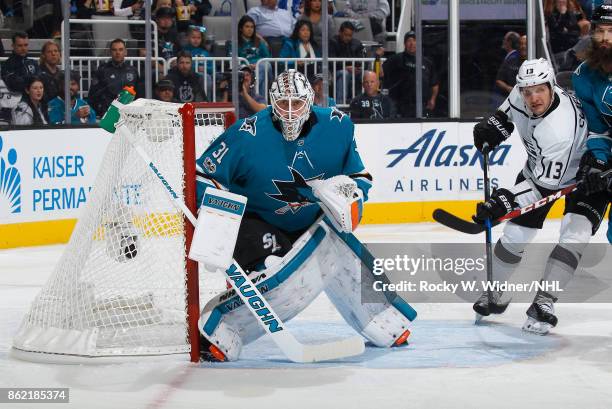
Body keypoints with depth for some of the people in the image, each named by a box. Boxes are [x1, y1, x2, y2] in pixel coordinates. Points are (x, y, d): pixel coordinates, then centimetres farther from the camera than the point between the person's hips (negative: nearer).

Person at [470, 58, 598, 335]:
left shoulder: (559, 128, -40)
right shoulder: (522, 95, -19)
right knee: (516, 233, 3)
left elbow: (547, 182, -38)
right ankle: (494, 295, 21)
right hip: (540, 166, 6)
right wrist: (496, 124, -4)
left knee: (574, 236, -24)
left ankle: (543, 304, -23)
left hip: (584, 174, -6)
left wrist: (508, 199, -44)